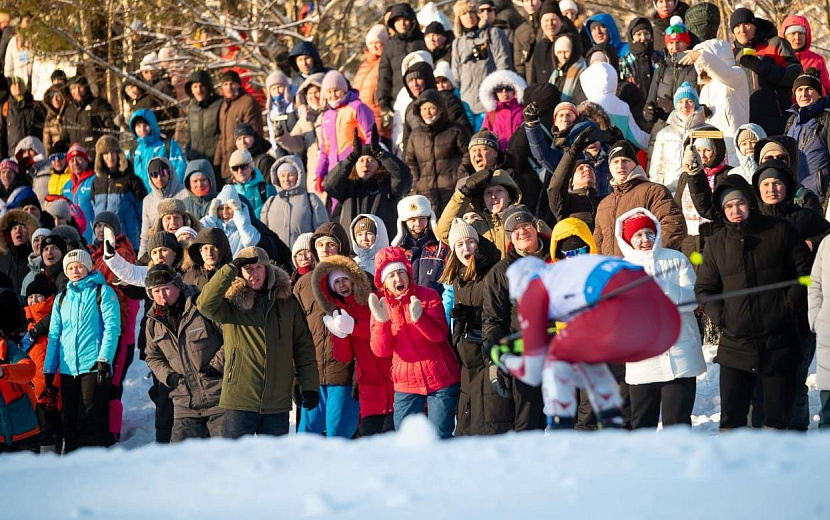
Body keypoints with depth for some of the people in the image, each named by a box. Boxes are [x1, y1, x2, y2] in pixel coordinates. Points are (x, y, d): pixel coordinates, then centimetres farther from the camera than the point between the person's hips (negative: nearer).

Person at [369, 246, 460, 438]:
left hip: (440, 378, -2)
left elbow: (439, 334, -15)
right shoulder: (380, 305, 4)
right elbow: (380, 350, -6)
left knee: (440, 436, -3)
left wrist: (419, 317, -33)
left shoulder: (428, 296, -2)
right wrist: (381, 321, -22)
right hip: (406, 382, 2)